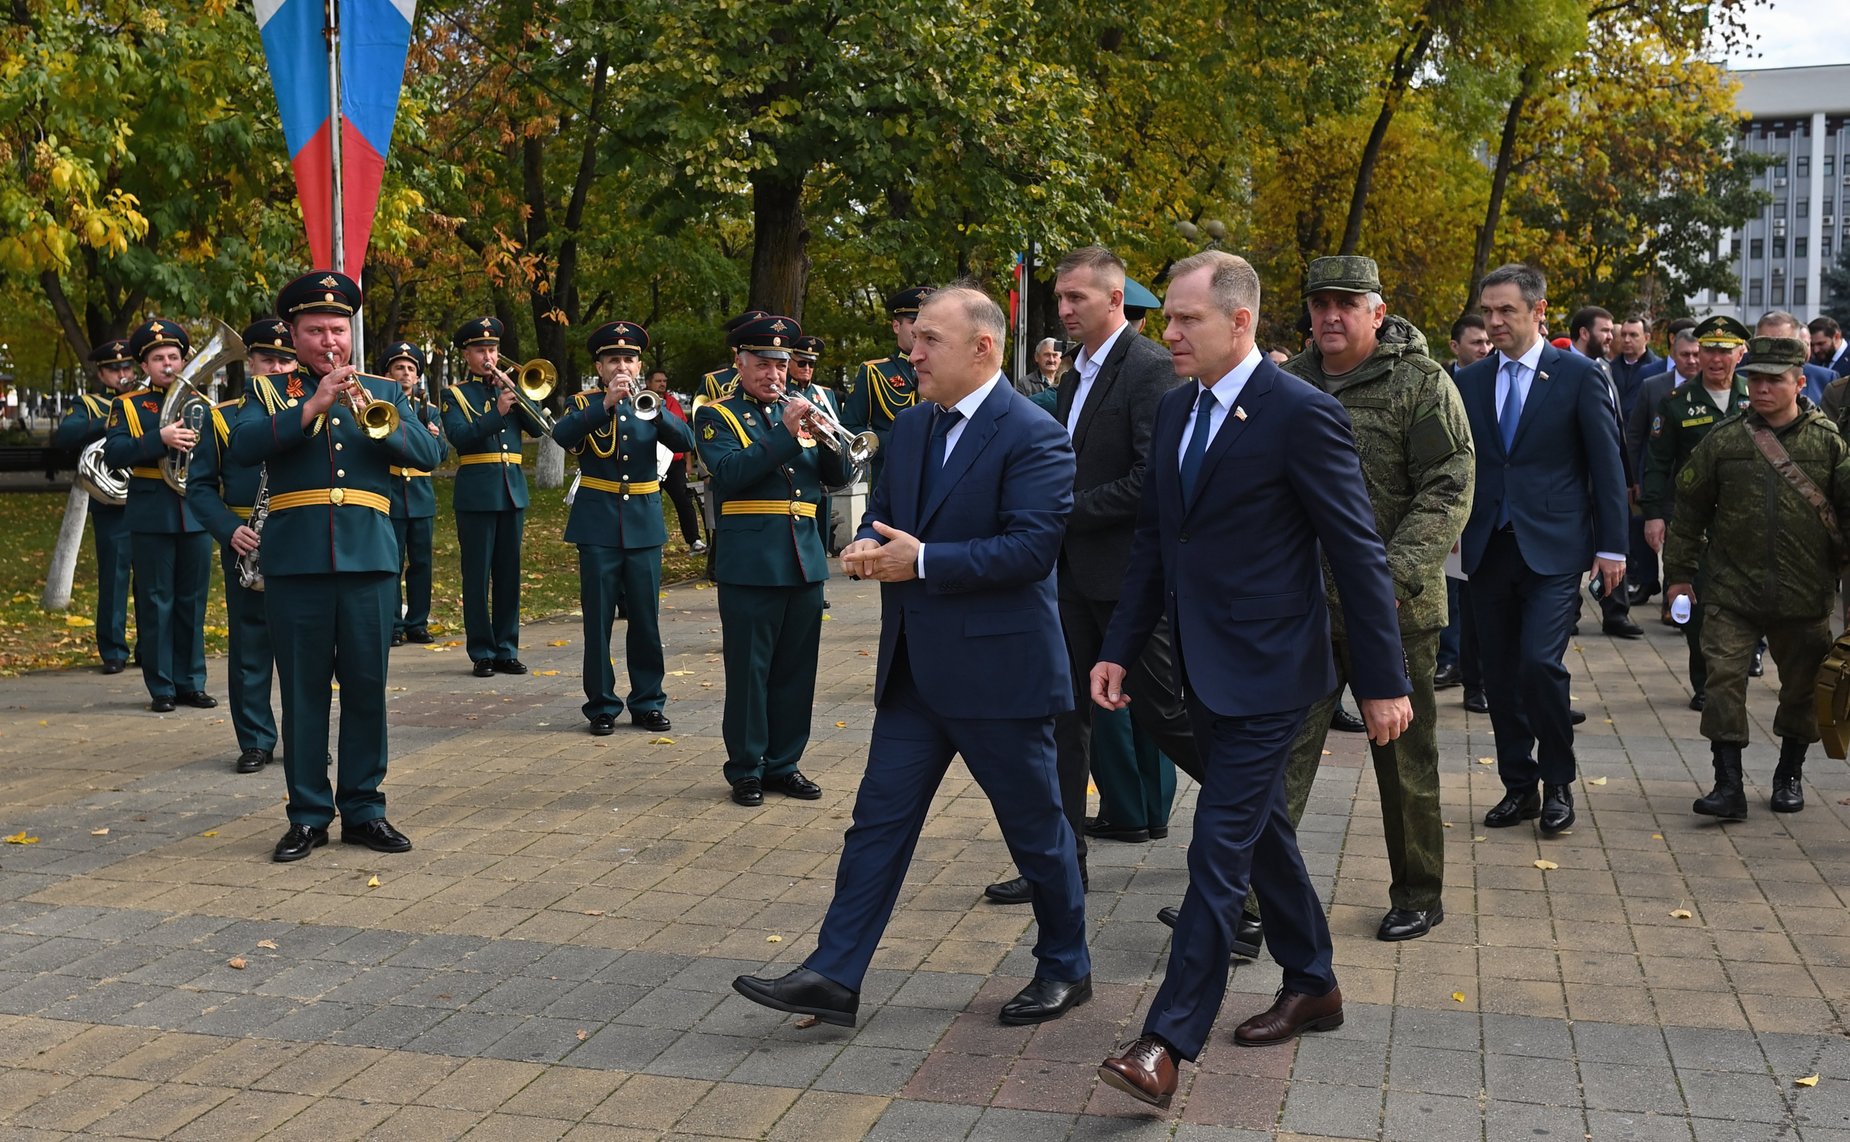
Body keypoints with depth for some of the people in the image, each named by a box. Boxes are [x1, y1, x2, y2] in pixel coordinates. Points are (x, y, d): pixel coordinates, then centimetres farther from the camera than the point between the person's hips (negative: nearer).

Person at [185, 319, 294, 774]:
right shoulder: (221, 418, 6)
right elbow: (200, 486, 3)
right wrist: (230, 530, -11)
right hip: (245, 547, 0)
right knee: (248, 646, 4)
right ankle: (255, 741, 13)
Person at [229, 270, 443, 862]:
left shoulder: (384, 393, 14)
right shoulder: (267, 392, 11)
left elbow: (429, 452, 0)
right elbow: (242, 447, -8)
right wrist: (313, 407, -16)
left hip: (369, 558, 1)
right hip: (294, 561, -1)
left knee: (367, 688, 3)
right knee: (303, 691, 3)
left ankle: (363, 808, 14)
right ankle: (308, 814, 12)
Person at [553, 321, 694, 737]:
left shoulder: (650, 406, 10)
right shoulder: (584, 404, 5)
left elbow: (685, 441, -8)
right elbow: (563, 435, -17)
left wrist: (653, 409, -25)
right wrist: (606, 404, -28)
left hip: (644, 523, 2)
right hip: (598, 524, -2)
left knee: (646, 618, 4)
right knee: (598, 619, 1)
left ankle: (648, 702, 14)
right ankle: (602, 705, 9)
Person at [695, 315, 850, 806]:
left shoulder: (798, 412, 16)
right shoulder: (716, 416, 1)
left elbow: (837, 476, 10)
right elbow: (728, 473, -17)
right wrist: (786, 434, -22)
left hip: (805, 559, 5)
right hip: (751, 559, -5)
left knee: (797, 668, 9)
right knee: (748, 669, -1)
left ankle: (784, 763, 20)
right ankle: (746, 769, 10)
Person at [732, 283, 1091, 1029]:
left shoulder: (1032, 436, -14)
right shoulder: (913, 426, 10)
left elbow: (1033, 547, -23)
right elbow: (882, 512, 18)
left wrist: (921, 561, -23)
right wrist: (867, 547, -6)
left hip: (996, 668, -7)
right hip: (914, 668, 7)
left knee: (1035, 826, 9)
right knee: (879, 818, 6)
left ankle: (1066, 968, 28)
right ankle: (834, 976, 10)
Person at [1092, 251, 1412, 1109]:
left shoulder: (1302, 415, -15)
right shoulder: (1176, 409, 7)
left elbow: (1359, 554, -13)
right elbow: (1153, 539, 13)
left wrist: (1384, 682, -12)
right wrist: (1119, 649, 7)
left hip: (1265, 673, -8)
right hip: (1203, 669, 8)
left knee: (1219, 849, -7)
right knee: (1262, 831, 19)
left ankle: (1167, 1043, -3)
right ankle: (1311, 987, 36)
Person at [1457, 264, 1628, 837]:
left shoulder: (1579, 376, -2)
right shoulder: (1469, 381, 9)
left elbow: (1607, 465, -1)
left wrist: (1612, 545, -4)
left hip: (1553, 548, -4)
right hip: (1488, 548, 4)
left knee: (1539, 664, -15)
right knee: (1500, 675, 7)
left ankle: (1558, 783, 5)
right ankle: (1518, 786, 20)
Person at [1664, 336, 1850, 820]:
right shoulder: (1723, 440, 1)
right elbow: (1690, 508, 8)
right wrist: (1679, 573, 9)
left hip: (1804, 595, 1)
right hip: (1732, 591, 0)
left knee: (1802, 688, 12)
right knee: (1724, 681, -9)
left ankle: (1790, 775, 31)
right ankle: (1729, 785, -3)